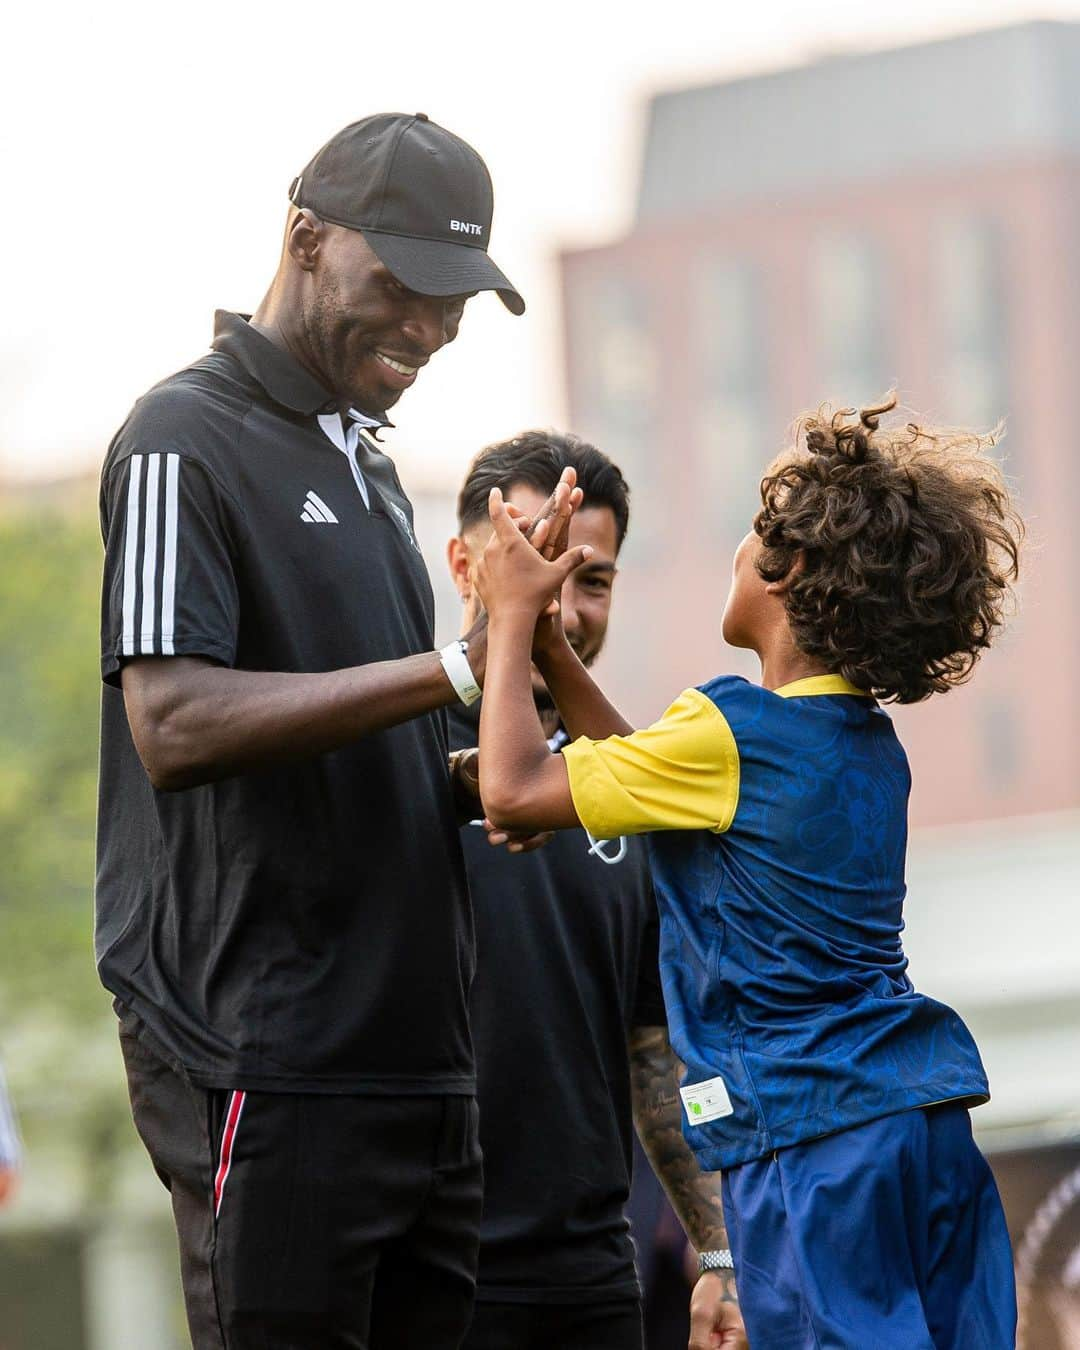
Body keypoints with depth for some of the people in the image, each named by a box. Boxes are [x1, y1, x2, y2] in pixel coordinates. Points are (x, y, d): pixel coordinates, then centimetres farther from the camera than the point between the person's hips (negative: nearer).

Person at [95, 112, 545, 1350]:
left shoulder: (366, 465, 22)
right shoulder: (188, 439, -5)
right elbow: (174, 723, -19)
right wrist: (453, 671, -20)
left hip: (414, 1051, 8)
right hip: (265, 1060, -8)